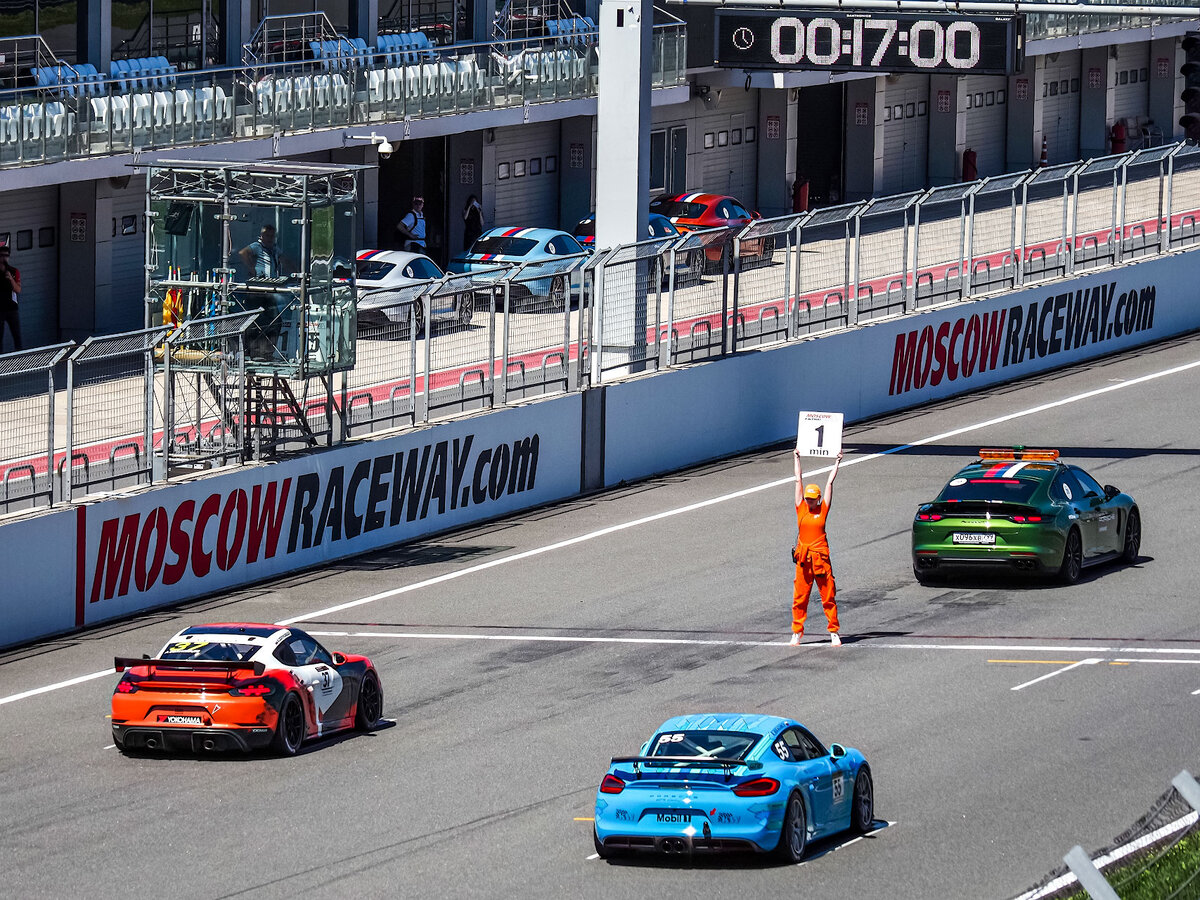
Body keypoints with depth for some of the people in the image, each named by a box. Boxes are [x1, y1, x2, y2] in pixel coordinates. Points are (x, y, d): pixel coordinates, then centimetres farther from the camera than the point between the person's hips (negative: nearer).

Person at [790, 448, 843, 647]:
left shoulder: (823, 510, 3)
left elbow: (830, 483, 8)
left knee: (828, 597, 1)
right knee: (799, 598, 3)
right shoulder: (801, 509, 5)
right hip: (803, 557, 1)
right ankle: (797, 633, 10)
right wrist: (797, 459, 16)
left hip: (821, 557, -1)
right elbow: (799, 480, 11)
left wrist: (837, 464, 12)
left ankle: (834, 632, 7)